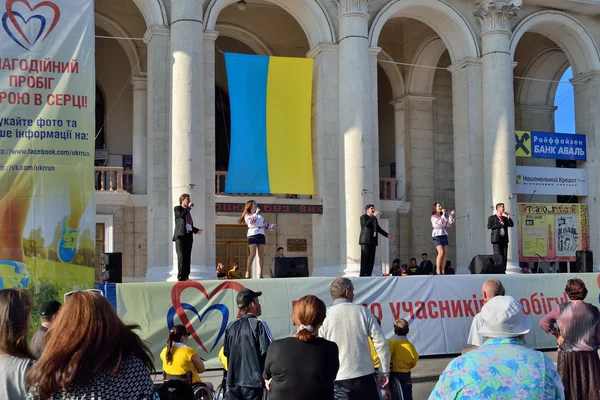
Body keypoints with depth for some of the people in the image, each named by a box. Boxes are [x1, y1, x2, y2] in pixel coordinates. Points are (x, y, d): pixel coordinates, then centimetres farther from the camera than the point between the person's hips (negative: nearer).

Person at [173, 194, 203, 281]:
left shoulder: (188, 211, 26)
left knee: (187, 257, 1)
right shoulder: (177, 208, 6)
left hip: (189, 235, 7)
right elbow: (181, 215, -16)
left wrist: (196, 230, 16)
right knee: (181, 256, -13)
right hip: (181, 235, -7)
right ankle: (180, 277, -14)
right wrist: (189, 207, -9)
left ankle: (186, 276, 2)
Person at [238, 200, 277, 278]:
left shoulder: (260, 215, 22)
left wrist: (272, 226, 9)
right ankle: (248, 273, -15)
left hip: (261, 235, 5)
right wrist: (256, 213, -6)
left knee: (261, 254, -1)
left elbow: (265, 225, 22)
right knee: (252, 254, -15)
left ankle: (260, 273, -2)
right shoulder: (247, 215, 7)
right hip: (252, 235, -5)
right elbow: (251, 221, -13)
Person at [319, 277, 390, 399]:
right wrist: (385, 371, 6)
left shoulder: (325, 317, -4)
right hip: (365, 375, 2)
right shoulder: (363, 311, -1)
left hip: (338, 379, -1)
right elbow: (380, 342, -3)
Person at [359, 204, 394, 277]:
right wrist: (374, 216, -22)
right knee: (364, 259, -11)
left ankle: (368, 274, 4)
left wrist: (387, 235, 22)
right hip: (365, 241, -7)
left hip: (373, 241, 7)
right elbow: (366, 224, -22)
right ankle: (362, 275, -13)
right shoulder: (363, 217, -2)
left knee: (371, 259, 3)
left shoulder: (374, 218, 19)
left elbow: (378, 229, 26)